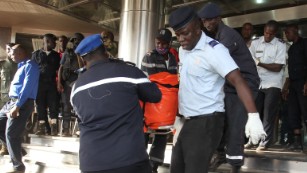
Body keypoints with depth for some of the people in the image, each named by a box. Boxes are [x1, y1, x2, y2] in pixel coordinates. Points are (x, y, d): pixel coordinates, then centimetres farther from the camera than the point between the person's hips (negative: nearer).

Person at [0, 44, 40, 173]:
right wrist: (13, 104, 13)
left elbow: (27, 88, -19)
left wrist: (17, 106, -23)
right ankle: (15, 149, 20)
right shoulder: (21, 66, 21)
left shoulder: (30, 65, -9)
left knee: (11, 134, -10)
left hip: (23, 104, -10)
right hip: (12, 102, 10)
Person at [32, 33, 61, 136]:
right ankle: (42, 128, 5)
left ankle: (54, 128, -5)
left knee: (54, 105, -6)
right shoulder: (36, 54, 10)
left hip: (52, 84, 1)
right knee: (40, 106, 0)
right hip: (39, 83, -1)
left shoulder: (56, 55, 14)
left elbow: (58, 69, 10)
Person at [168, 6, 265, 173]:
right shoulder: (183, 50, 10)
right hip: (188, 121, 9)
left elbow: (238, 81, -24)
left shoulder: (213, 50, -16)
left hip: (207, 122, -9)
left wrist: (253, 116, -35)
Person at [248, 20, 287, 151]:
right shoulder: (255, 43, 4)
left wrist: (260, 63, -23)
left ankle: (264, 142, 1)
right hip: (257, 83, 3)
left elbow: (278, 67, -12)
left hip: (273, 84, -3)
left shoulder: (280, 45, -6)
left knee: (268, 115, -3)